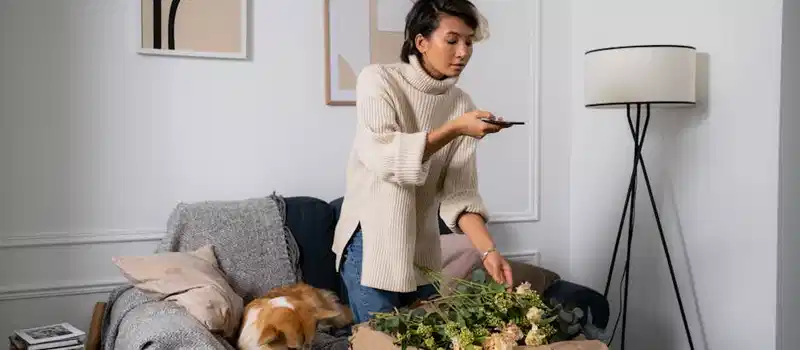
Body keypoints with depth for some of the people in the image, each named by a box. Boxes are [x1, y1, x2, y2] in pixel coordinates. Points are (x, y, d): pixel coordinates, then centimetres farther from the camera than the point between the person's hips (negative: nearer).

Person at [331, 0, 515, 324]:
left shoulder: (462, 104, -1)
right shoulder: (378, 80, -11)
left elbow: (459, 191, -6)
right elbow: (383, 157, -23)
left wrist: (488, 250, -18)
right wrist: (453, 129, -28)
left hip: (423, 249, 5)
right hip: (372, 243, -4)